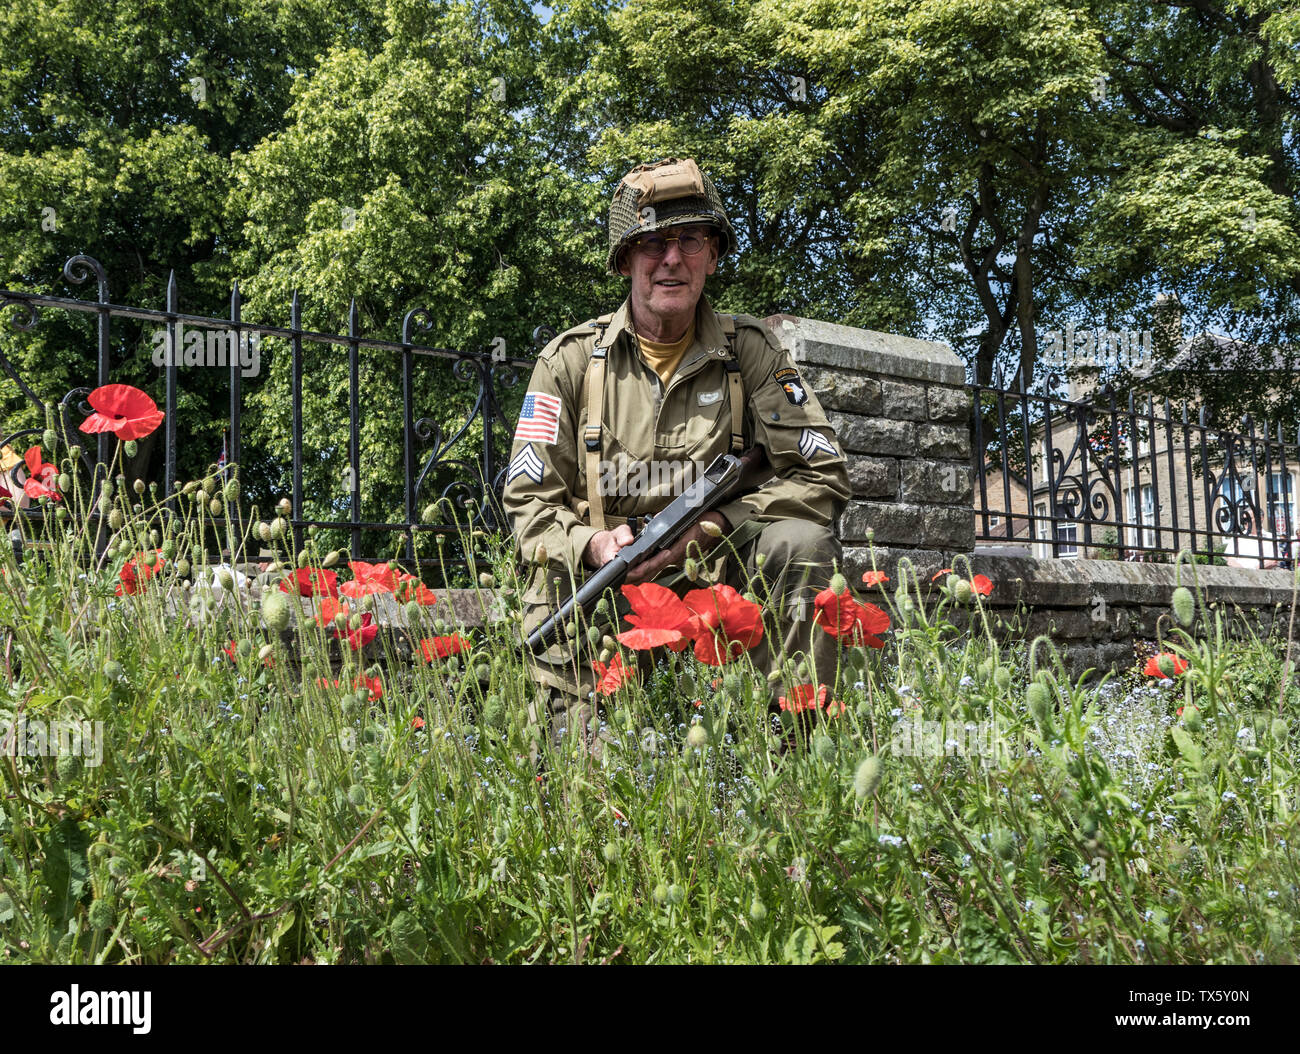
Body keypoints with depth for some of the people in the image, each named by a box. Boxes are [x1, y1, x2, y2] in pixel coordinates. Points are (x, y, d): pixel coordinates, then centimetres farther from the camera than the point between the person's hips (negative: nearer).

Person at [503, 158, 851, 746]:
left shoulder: (750, 352, 4)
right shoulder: (570, 360, 3)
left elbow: (823, 476, -2)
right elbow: (529, 503, 2)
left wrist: (708, 527, -16)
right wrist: (593, 545, -22)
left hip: (714, 584, 1)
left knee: (802, 541, -27)